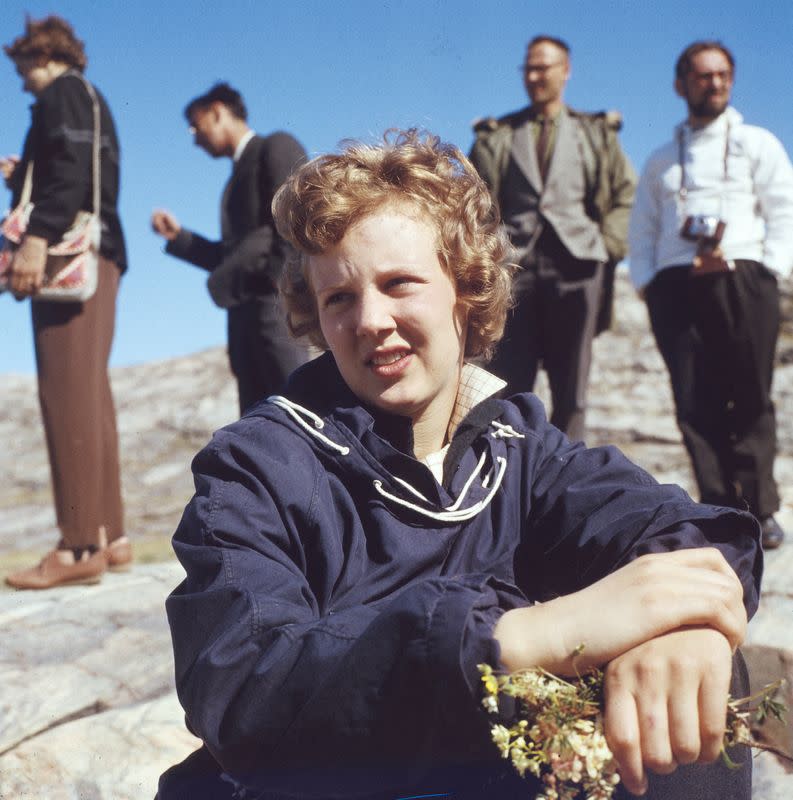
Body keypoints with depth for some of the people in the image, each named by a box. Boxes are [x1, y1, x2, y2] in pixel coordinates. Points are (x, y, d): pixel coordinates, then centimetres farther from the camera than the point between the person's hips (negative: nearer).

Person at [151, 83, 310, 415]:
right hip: (245, 313, 8)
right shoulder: (237, 179, 27)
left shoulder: (276, 147, 4)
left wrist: (279, 277, -16)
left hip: (278, 300, -8)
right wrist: (178, 236, 20)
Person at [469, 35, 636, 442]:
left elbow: (627, 194, 15)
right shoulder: (496, 136, 15)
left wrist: (608, 245, 1)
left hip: (576, 261, 0)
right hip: (514, 261, 0)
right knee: (508, 384, -5)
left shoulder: (596, 133, 17)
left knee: (571, 388, 2)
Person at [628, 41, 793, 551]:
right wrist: (646, 282, 4)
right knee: (696, 406, -6)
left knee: (752, 401, -5)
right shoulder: (661, 160, 24)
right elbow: (642, 230, 19)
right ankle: (721, 508, -3)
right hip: (676, 288, 2)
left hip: (743, 281, -2)